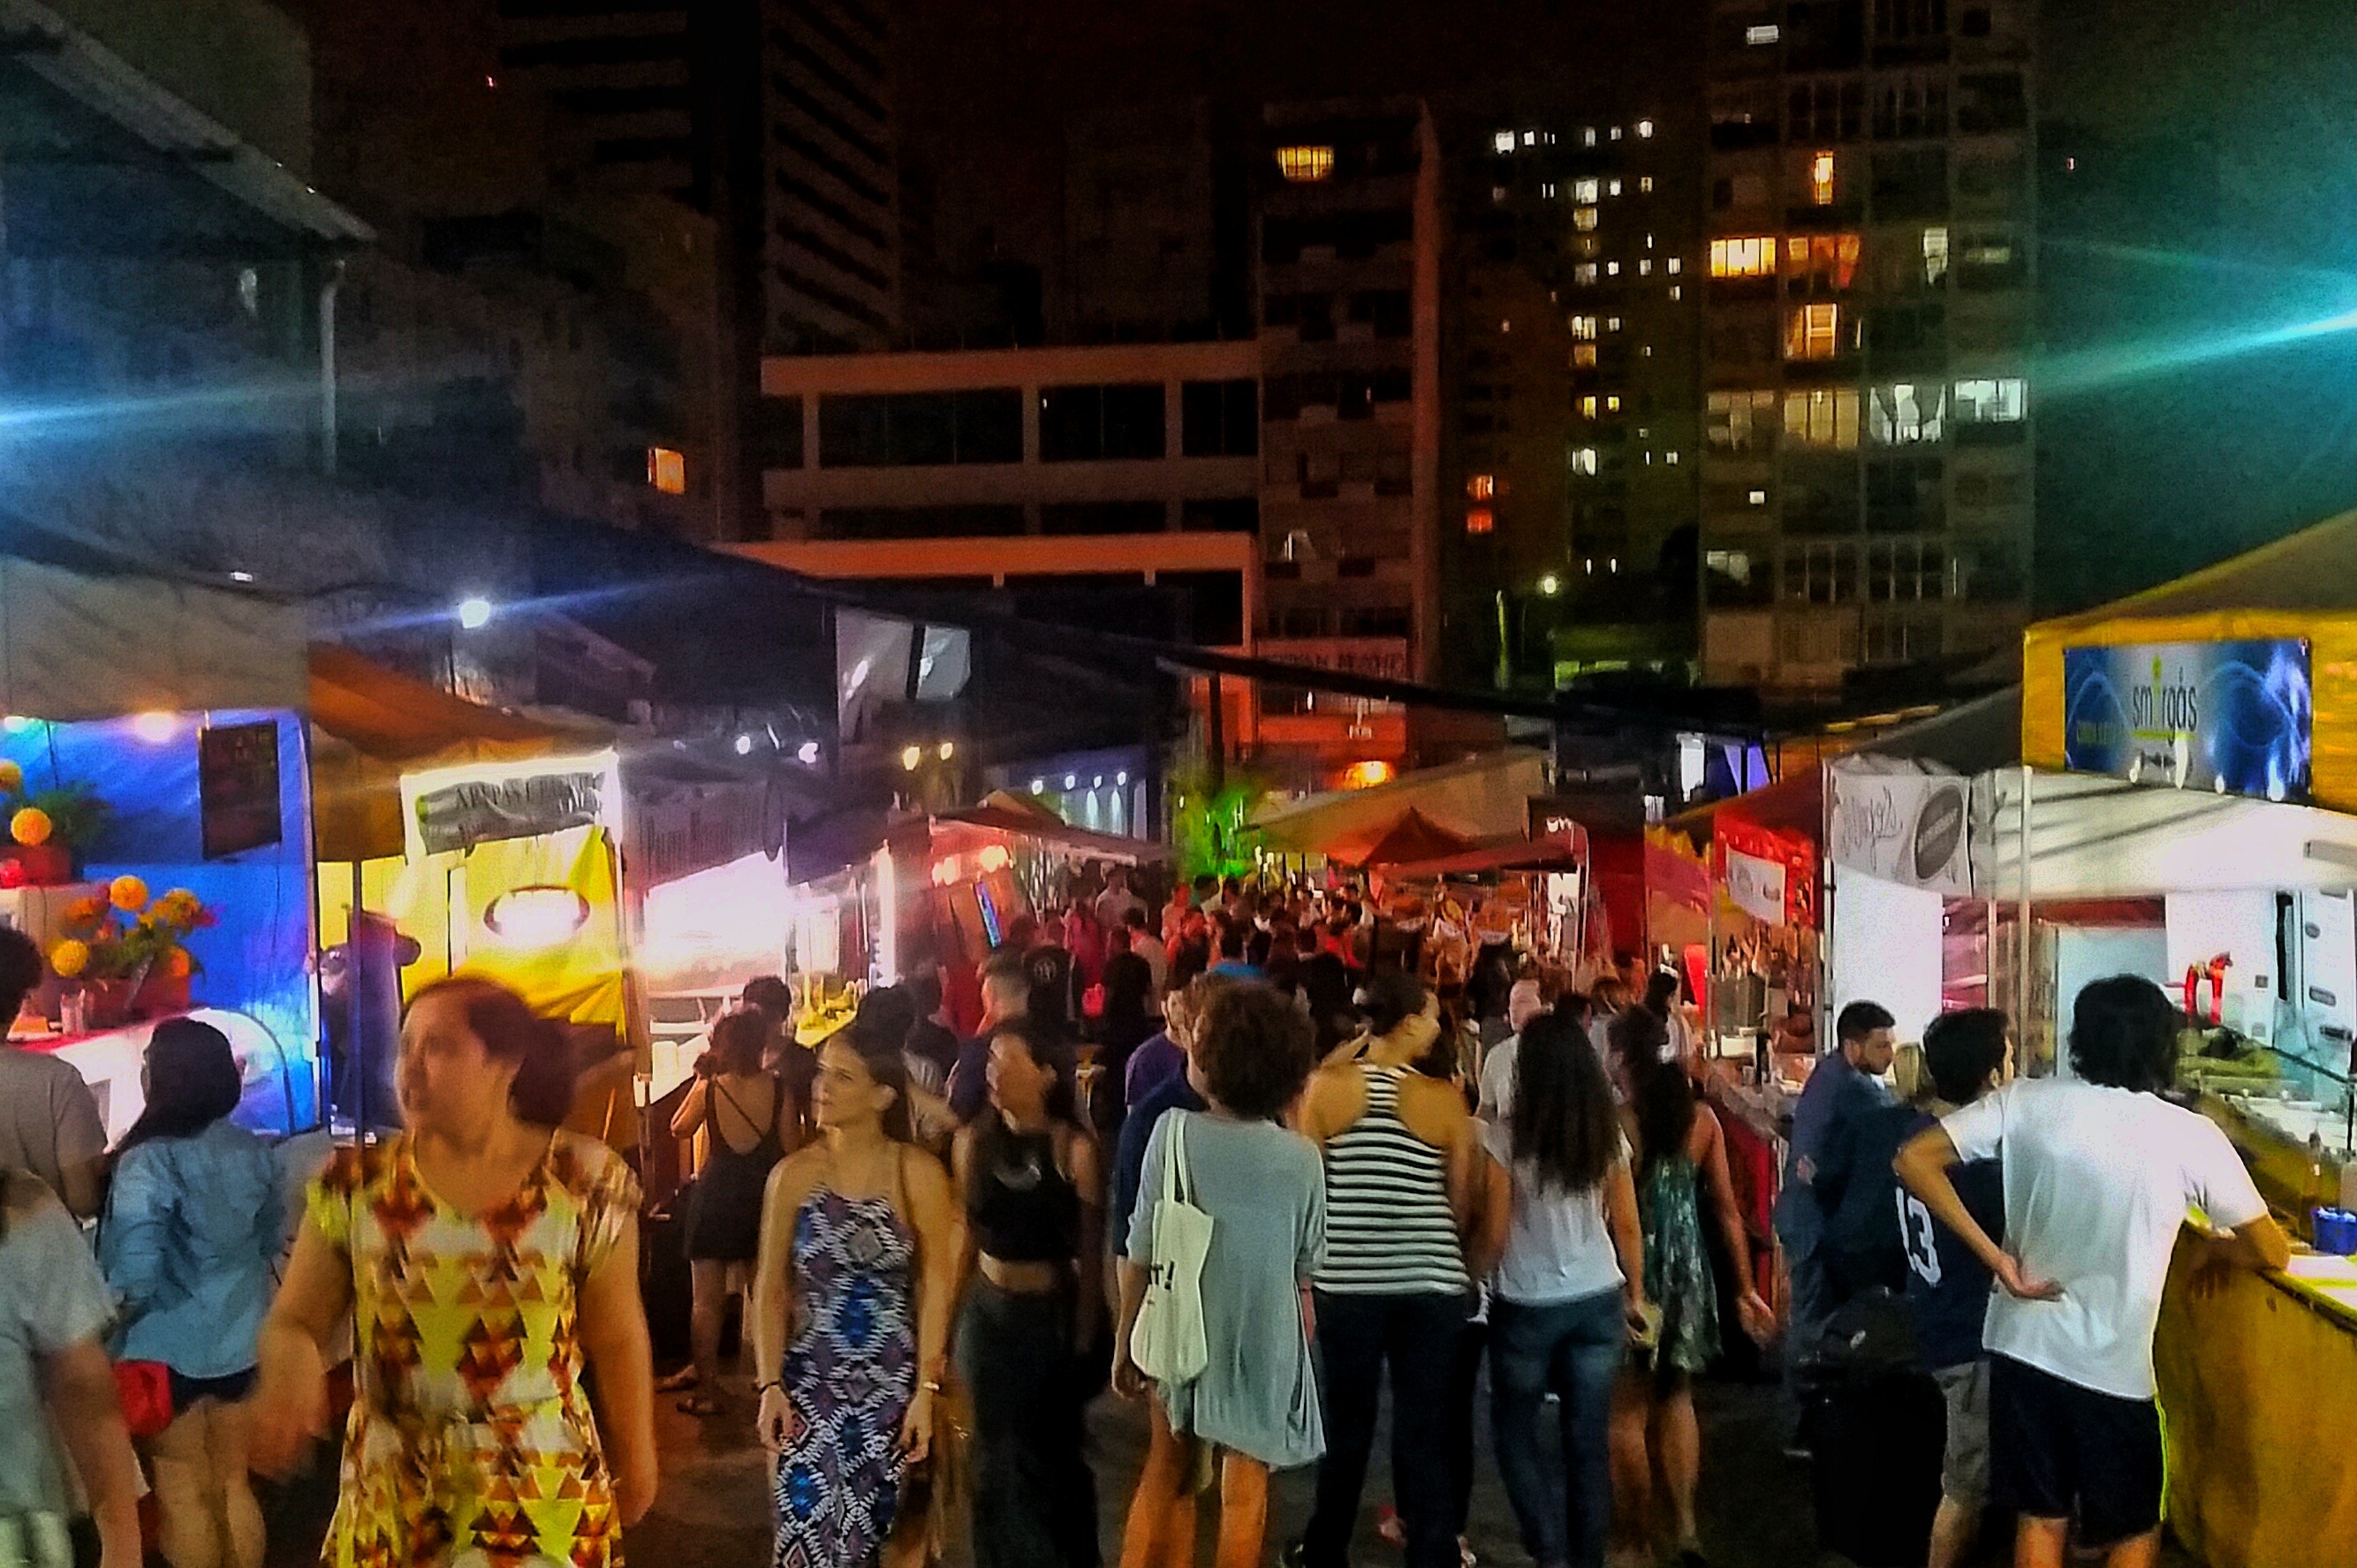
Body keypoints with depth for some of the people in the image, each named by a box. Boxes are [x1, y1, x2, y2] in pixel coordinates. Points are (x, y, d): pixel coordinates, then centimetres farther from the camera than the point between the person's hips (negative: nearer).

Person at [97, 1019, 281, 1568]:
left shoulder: (148, 1161, -22)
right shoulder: (254, 1151, -3)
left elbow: (134, 1274, -26)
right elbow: (273, 1238, 11)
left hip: (172, 1347, -5)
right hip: (242, 1338, 6)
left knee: (182, 1490, 11)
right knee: (233, 1483, 18)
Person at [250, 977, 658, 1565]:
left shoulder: (585, 1184, -10)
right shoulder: (355, 1185, -5)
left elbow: (617, 1340, -2)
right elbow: (294, 1323, 0)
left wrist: (636, 1461, 5)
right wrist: (291, 1375, -23)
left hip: (541, 1484, -2)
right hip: (393, 1489, 2)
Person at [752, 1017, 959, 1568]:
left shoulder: (917, 1174, -7)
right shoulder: (793, 1174, -2)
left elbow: (936, 1285, -6)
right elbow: (771, 1287, 0)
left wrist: (926, 1390, -9)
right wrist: (770, 1386, -7)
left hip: (891, 1384, -1)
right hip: (809, 1383, 1)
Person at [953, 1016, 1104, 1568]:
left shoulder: (1073, 1149, -15)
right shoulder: (973, 1140, -4)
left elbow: (1091, 1249, -11)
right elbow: (964, 1235, 4)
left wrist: (1085, 1335, -9)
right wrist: (951, 1315, 5)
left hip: (1053, 1313, -3)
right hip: (988, 1310, 3)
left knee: (1054, 1451, 13)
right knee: (997, 1452, 15)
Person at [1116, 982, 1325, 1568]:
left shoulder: (1174, 1131, -15)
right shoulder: (1301, 1157, -10)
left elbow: (1141, 1253, -12)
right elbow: (1306, 1269, -1)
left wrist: (1125, 1341, 0)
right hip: (1265, 1343, 0)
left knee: (1167, 1472, 20)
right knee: (1244, 1493, 13)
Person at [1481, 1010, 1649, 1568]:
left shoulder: (1507, 1134, -12)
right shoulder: (1609, 1134, -2)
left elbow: (1496, 1228, -9)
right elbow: (1627, 1226, 4)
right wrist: (1636, 1295, 15)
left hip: (1526, 1305, -3)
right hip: (1599, 1301, 3)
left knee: (1514, 1429, 14)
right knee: (1590, 1438, 11)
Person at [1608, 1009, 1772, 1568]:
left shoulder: (1614, 1122, -15)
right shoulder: (1702, 1118, -1)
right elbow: (1727, 1209, 2)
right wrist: (1745, 1287, 10)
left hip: (1630, 1268, -4)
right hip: (1687, 1267, 5)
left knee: (1629, 1406, 10)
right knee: (1676, 1396, 22)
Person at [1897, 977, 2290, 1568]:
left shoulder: (2027, 1101, -7)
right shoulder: (2190, 1135, -12)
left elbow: (1913, 1160, -9)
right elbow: (2272, 1253, -3)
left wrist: (1995, 1257, -5)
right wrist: (2210, 1250, 18)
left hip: (2024, 1344, 3)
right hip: (2114, 1367, -2)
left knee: (2040, 1520, 17)